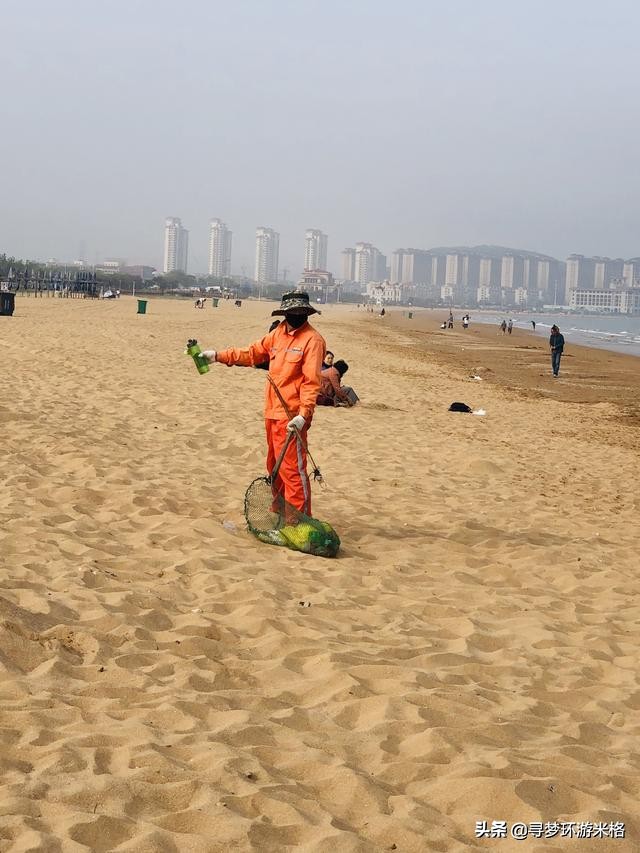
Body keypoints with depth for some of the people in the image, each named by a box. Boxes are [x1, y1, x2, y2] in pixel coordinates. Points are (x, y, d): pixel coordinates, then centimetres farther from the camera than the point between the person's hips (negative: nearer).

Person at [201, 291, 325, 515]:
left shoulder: (312, 340, -10)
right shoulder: (278, 333, 13)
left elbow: (311, 381, -17)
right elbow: (252, 353, 23)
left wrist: (304, 414, -25)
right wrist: (218, 355, 18)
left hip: (291, 417, -8)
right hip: (272, 413, 8)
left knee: (292, 470, -8)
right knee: (274, 467, 17)